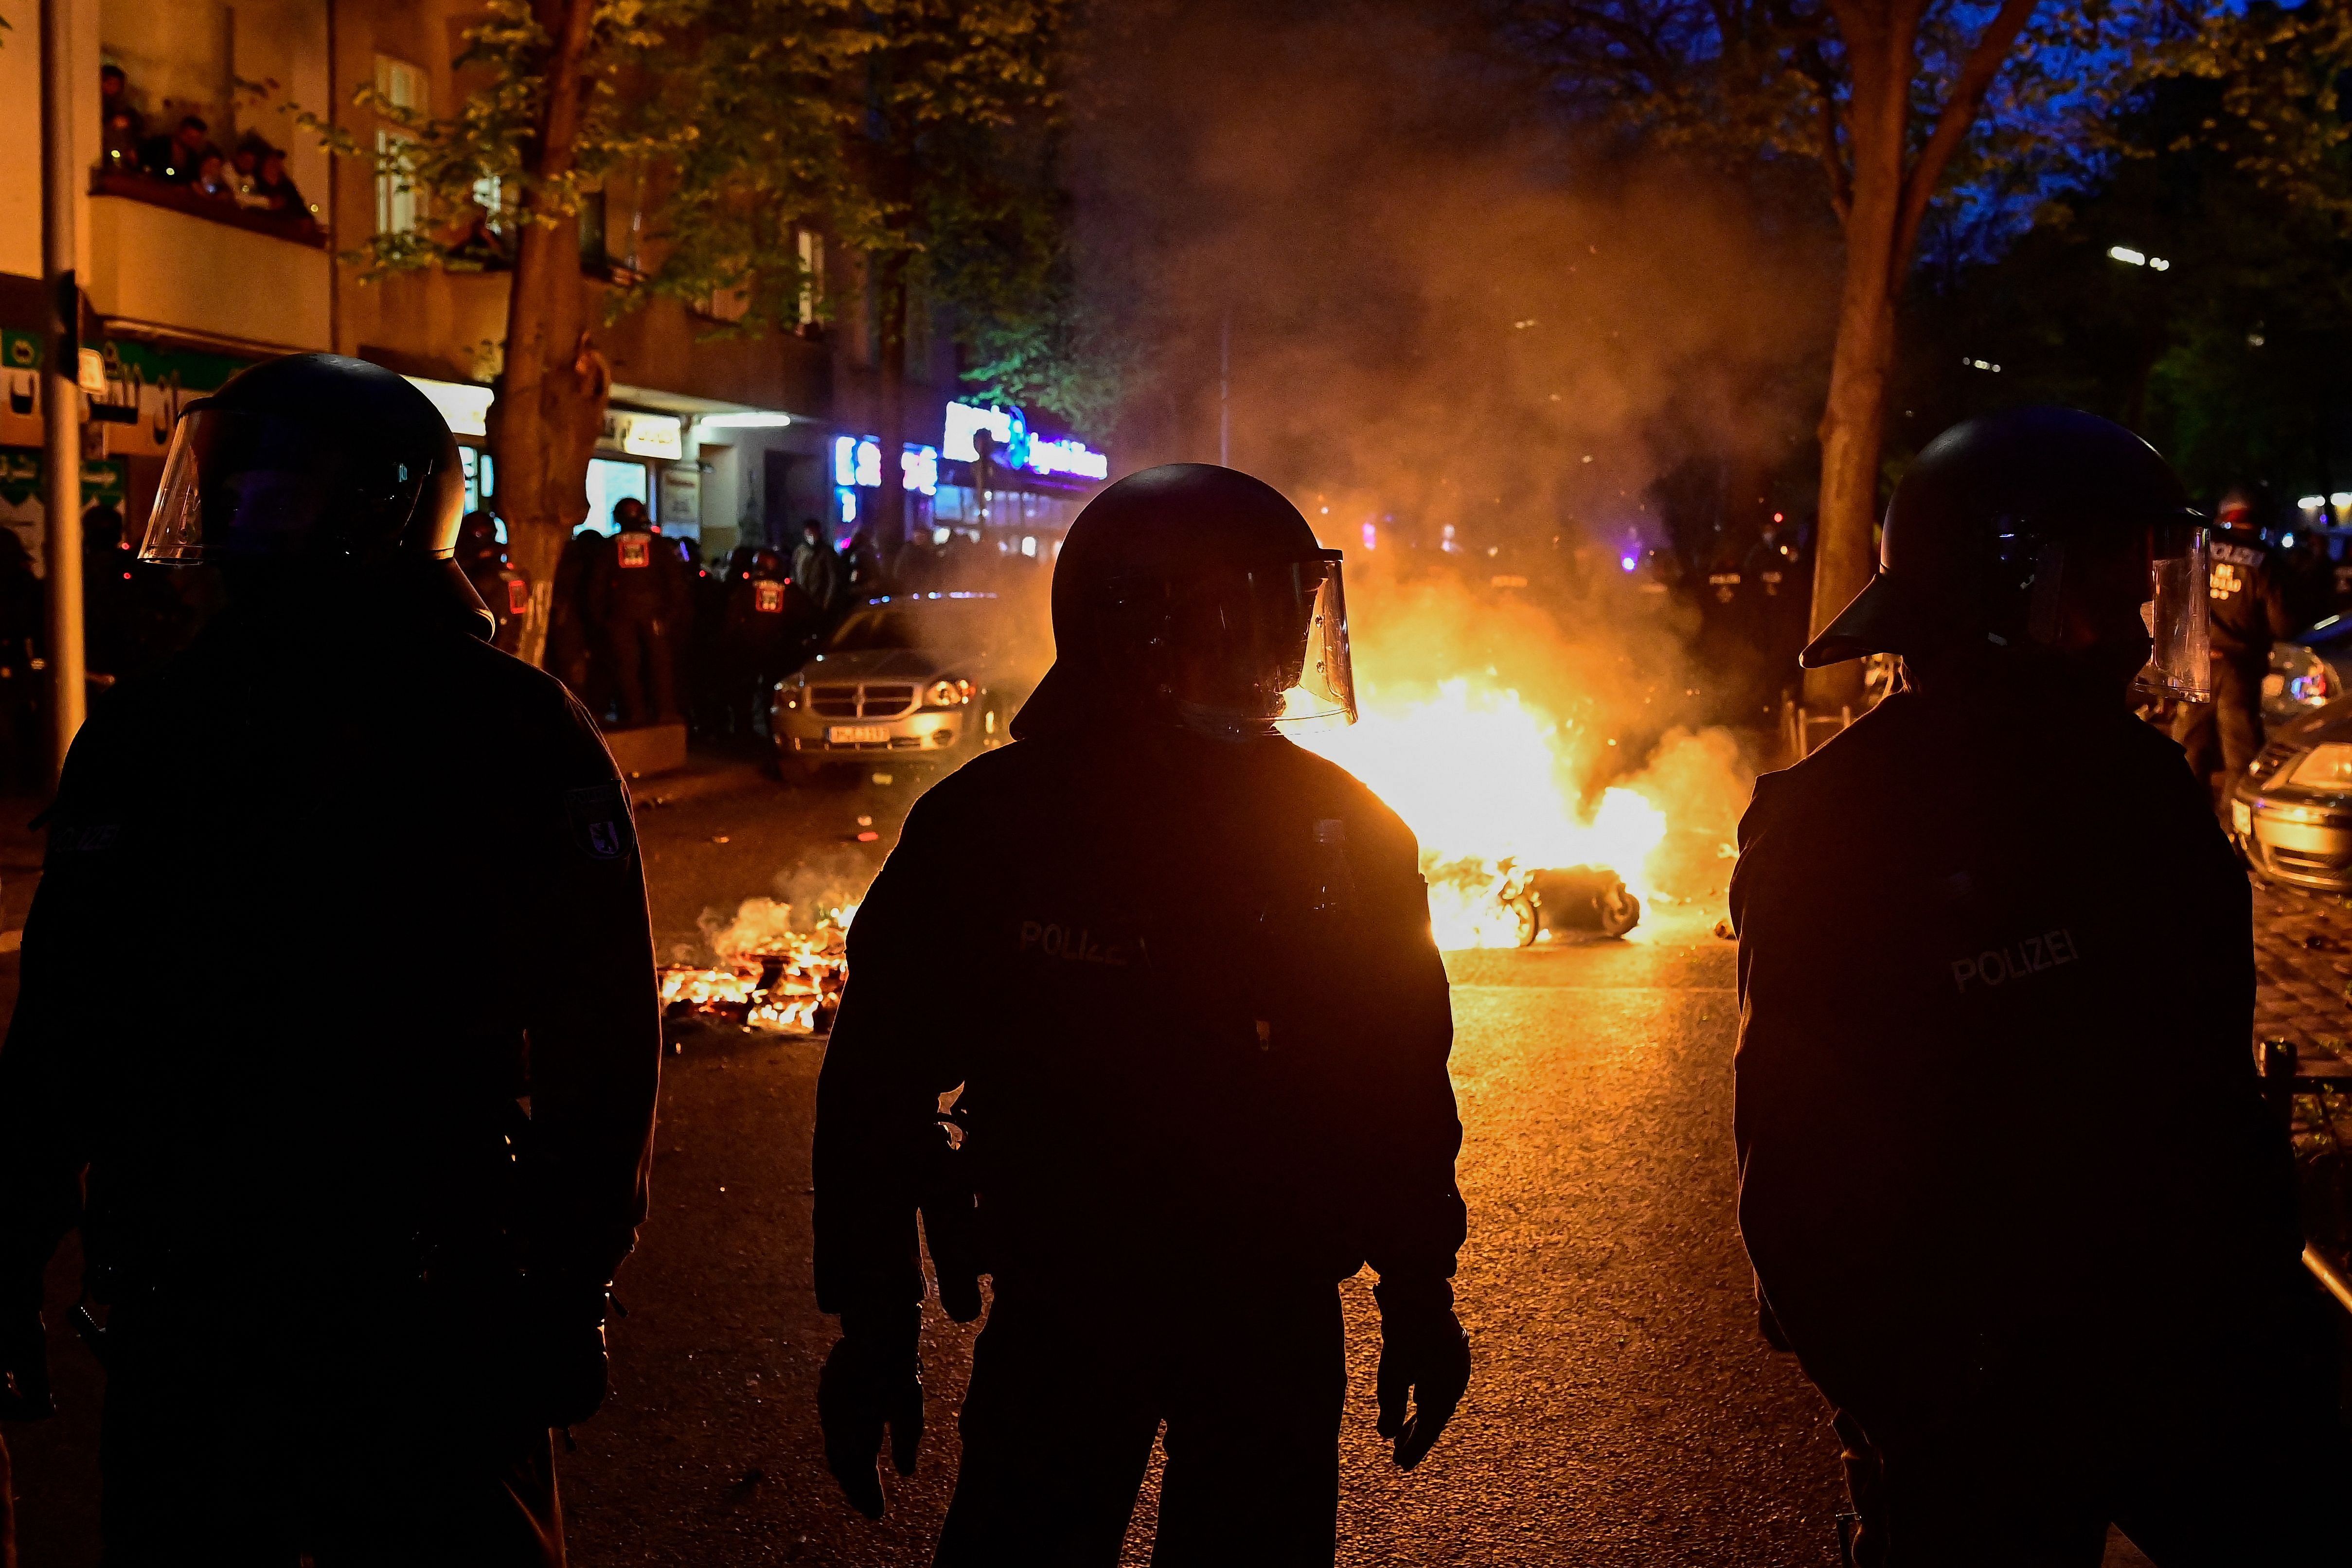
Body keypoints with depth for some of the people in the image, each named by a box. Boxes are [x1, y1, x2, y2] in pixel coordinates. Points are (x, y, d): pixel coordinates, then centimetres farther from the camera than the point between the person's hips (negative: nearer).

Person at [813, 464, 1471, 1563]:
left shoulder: (1343, 831, -2)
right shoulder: (989, 824, -10)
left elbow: (1403, 1081, 7)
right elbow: (879, 1087, -4)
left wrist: (1419, 1296, 8)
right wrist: (874, 1325, -4)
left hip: (1277, 1318, 2)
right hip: (1062, 1309, -2)